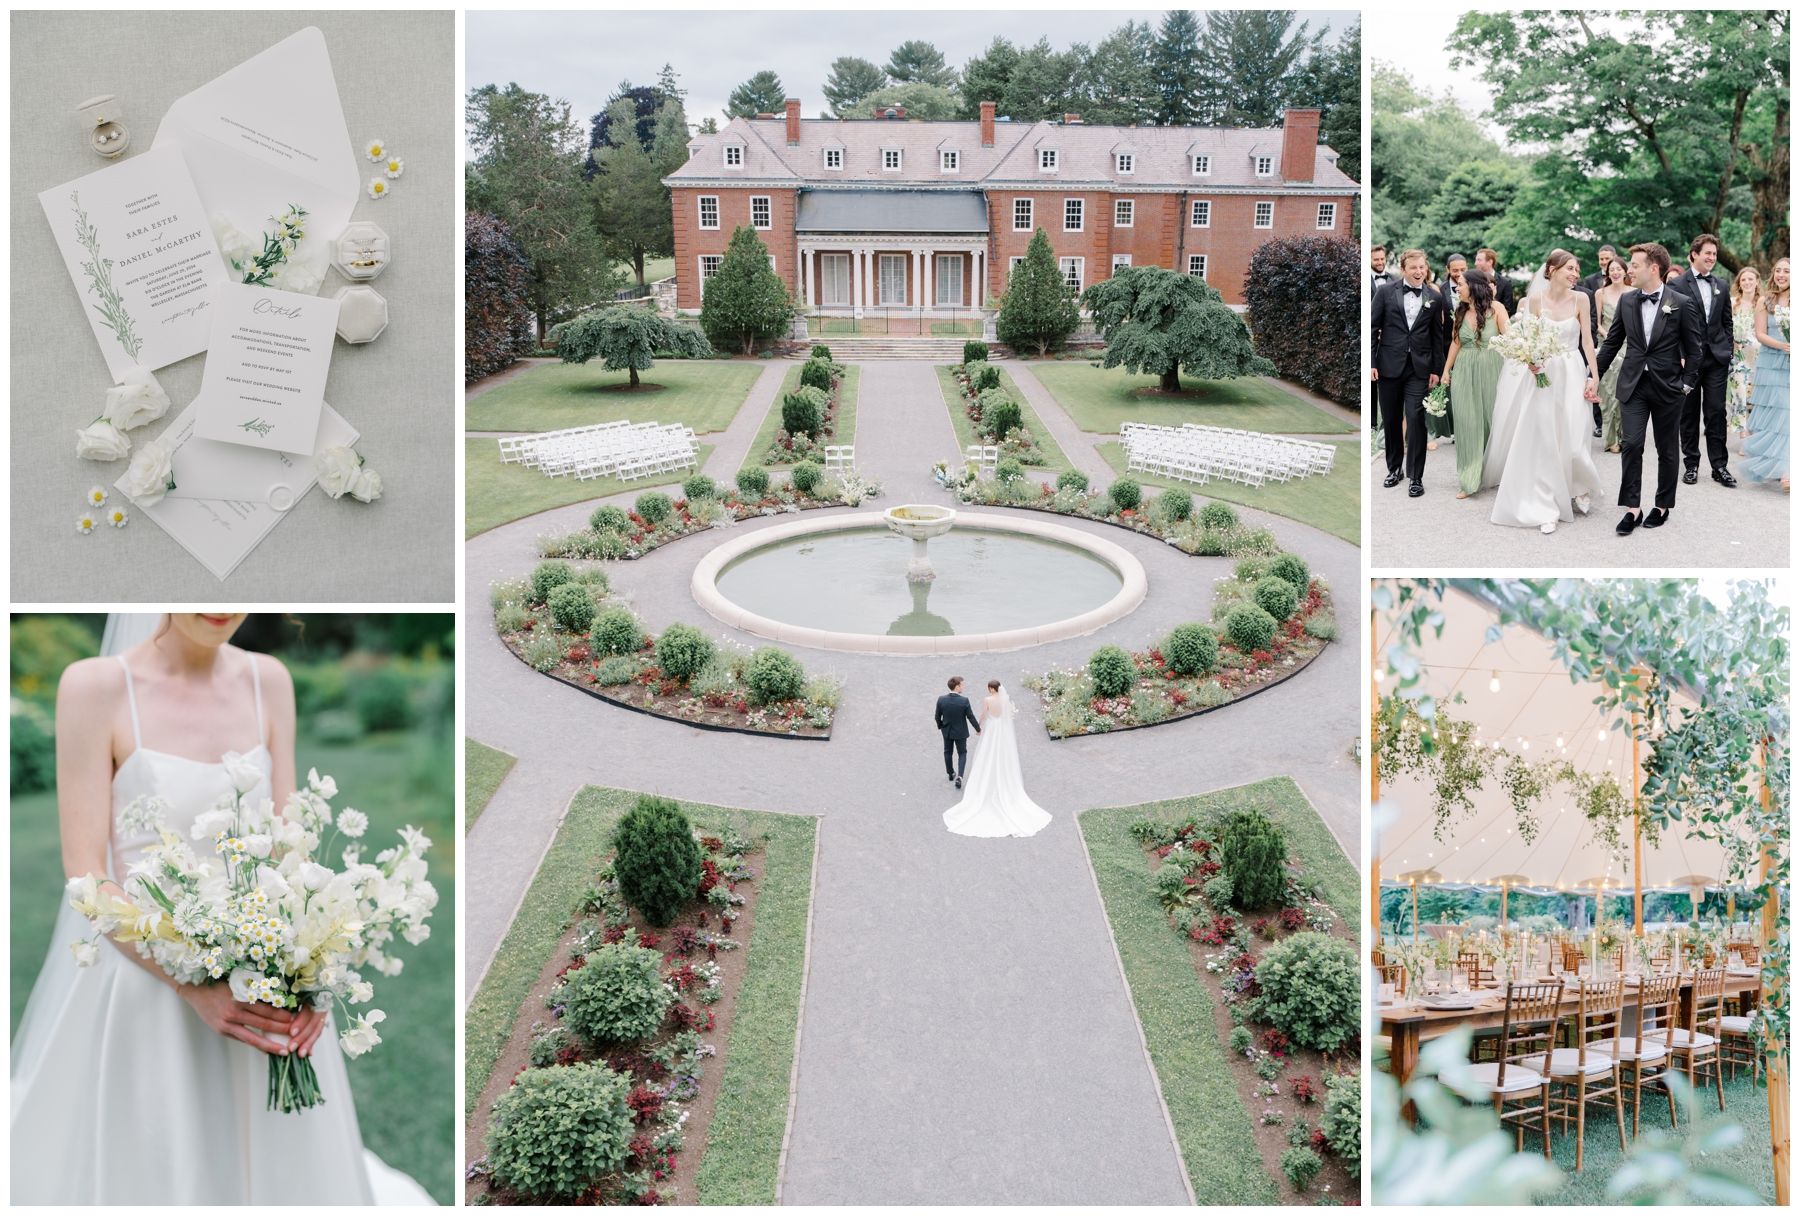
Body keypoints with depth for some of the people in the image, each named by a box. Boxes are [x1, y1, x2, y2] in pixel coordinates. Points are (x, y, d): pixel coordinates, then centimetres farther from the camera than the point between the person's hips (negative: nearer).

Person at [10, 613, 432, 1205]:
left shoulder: (268, 681, 1)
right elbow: (86, 875, -12)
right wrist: (196, 989, -23)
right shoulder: (95, 685, -11)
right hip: (144, 981, -3)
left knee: (273, 1165, 16)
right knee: (145, 1168, 8)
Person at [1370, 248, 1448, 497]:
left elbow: (1437, 335, 9)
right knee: (1391, 421, 9)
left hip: (1419, 368, 0)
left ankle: (1416, 477, -1)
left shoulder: (1434, 298, 6)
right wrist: (1370, 362, -6)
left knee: (1415, 420, -7)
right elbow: (1372, 327, 1)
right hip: (1389, 365, 0)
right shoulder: (1386, 292, 1)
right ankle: (1394, 469, 26)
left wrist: (1436, 369, 6)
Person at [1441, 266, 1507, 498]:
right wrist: (1446, 371, 14)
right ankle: (1469, 480, 11)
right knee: (1467, 424, 4)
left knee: (1493, 420, 5)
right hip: (1464, 373, 4)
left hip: (1491, 371, -4)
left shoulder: (1495, 308, -8)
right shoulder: (1461, 312, 6)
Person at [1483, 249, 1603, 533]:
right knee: (1542, 442, -2)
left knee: (1571, 439, -6)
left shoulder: (1580, 299, -2)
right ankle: (1546, 509, 4)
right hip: (1542, 373, 0)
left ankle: (1580, 486, 26)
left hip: (1572, 374, 0)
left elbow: (1587, 340, -1)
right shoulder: (1536, 300, -3)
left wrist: (1592, 377, -6)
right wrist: (1530, 362, -18)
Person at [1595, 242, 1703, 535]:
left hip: (1667, 388, -2)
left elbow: (1693, 351, 0)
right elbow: (1612, 342, 11)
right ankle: (1632, 509, -4)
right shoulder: (1626, 300, 4)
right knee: (1631, 444, -9)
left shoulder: (1682, 304, -6)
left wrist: (1686, 384, -5)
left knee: (1666, 449, 9)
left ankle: (1663, 505, 22)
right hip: (1633, 385, 2)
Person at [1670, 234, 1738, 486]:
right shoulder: (1677, 284, -2)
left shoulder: (1722, 286, 11)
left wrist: (1728, 355, 7)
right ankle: (1691, 464, 15)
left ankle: (1719, 465, 5)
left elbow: (1727, 323, 14)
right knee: (1689, 414, 5)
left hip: (1716, 358, 3)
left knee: (1717, 412, 1)